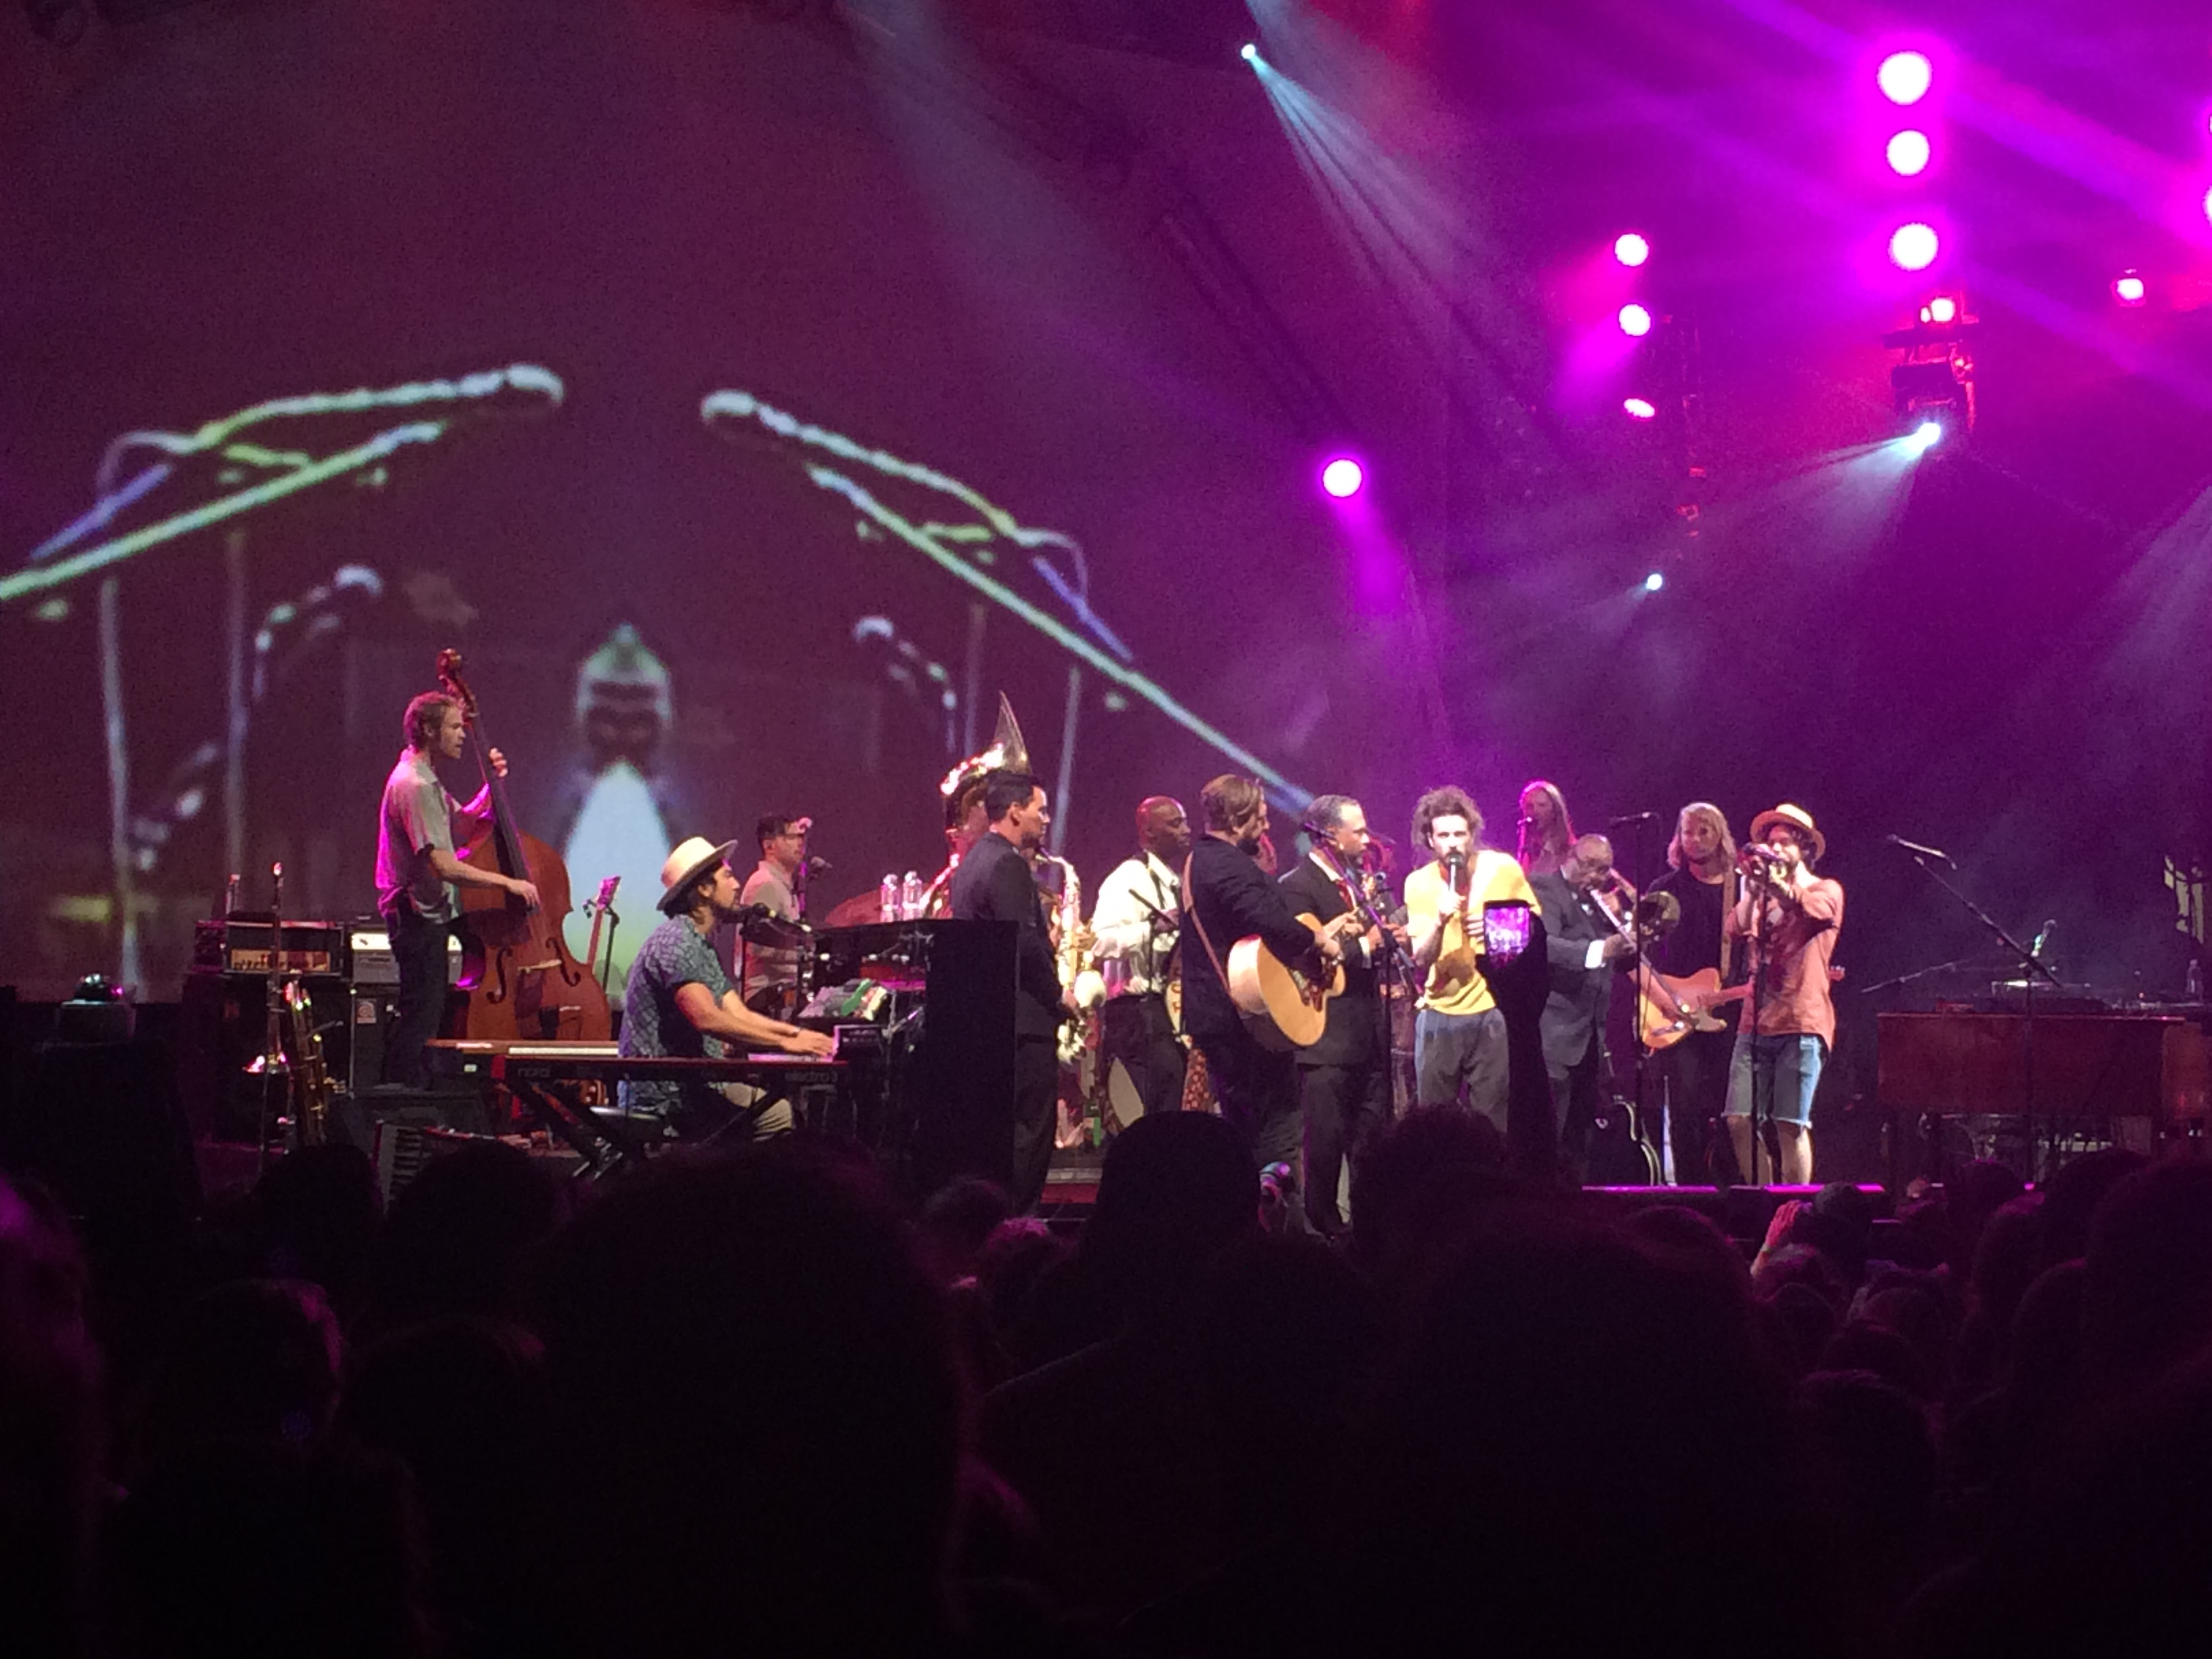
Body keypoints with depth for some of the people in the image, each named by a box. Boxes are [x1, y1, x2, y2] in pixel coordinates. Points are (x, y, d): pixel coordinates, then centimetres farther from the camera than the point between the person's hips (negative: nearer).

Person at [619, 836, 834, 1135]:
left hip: (694, 1084, 10)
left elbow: (739, 1015, 16)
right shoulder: (675, 942, -15)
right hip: (664, 1095, -10)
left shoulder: (703, 945, 20)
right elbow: (706, 1019, -27)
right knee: (777, 1113, -18)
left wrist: (800, 1033, 2)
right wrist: (785, 1043, -26)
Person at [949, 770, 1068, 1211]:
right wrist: (1058, 997, -9)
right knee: (1030, 1129, -7)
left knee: (1003, 1125, 13)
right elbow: (1026, 943, -21)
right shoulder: (1008, 865, -15)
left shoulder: (974, 860, 17)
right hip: (1024, 1017, -10)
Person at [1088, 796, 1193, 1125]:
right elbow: (1102, 942, -22)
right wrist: (1154, 926, -31)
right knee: (1169, 1110, -16)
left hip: (1176, 1007, 9)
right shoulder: (1128, 880, -8)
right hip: (1139, 1010, -9)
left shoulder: (1178, 884, 20)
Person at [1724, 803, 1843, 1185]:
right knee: (1739, 1122, -3)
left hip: (1801, 1024, -5)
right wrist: (1754, 888, -11)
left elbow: (1813, 909, -19)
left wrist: (1775, 883, -33)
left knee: (1791, 1126, -8)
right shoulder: (1762, 895, 21)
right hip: (1757, 1022, 5)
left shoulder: (1827, 890, 6)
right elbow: (1736, 928, 2)